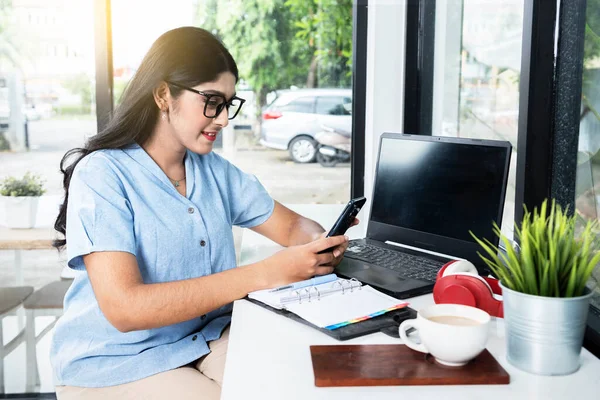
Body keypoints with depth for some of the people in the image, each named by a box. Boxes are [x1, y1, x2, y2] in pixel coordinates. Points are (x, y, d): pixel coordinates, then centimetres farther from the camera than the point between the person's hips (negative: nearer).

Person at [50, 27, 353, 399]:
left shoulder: (216, 170, 3)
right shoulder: (101, 174, -16)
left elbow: (294, 226, 10)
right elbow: (124, 308, -27)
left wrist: (322, 245, -16)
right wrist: (265, 274, -31)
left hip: (209, 338, 6)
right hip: (116, 362, -5)